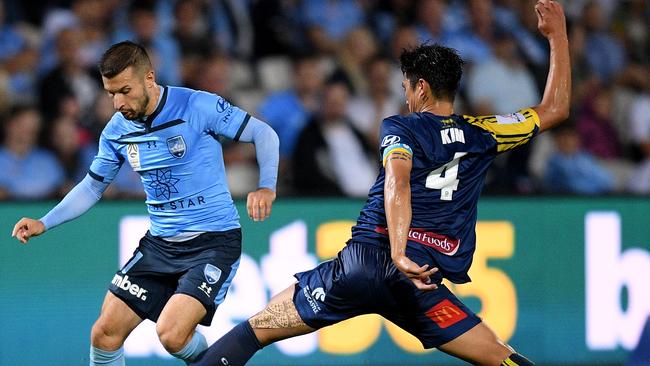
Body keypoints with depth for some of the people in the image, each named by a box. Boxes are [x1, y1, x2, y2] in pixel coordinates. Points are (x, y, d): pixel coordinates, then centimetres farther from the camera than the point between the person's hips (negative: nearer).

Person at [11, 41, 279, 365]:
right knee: (104, 333, -3)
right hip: (159, 242, 6)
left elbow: (264, 133, -8)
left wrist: (266, 187, -24)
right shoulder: (117, 130, 2)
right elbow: (93, 186, 16)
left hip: (214, 241, -6)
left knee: (171, 333, -24)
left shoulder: (198, 106, -15)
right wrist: (44, 223, 4)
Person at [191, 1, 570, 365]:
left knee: (255, 330, 6)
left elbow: (397, 183, -15)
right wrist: (558, 35, 31)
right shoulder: (480, 134, 13)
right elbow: (555, 109, 25)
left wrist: (399, 254, -29)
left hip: (365, 261, -2)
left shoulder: (399, 128, 6)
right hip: (423, 284, 2)